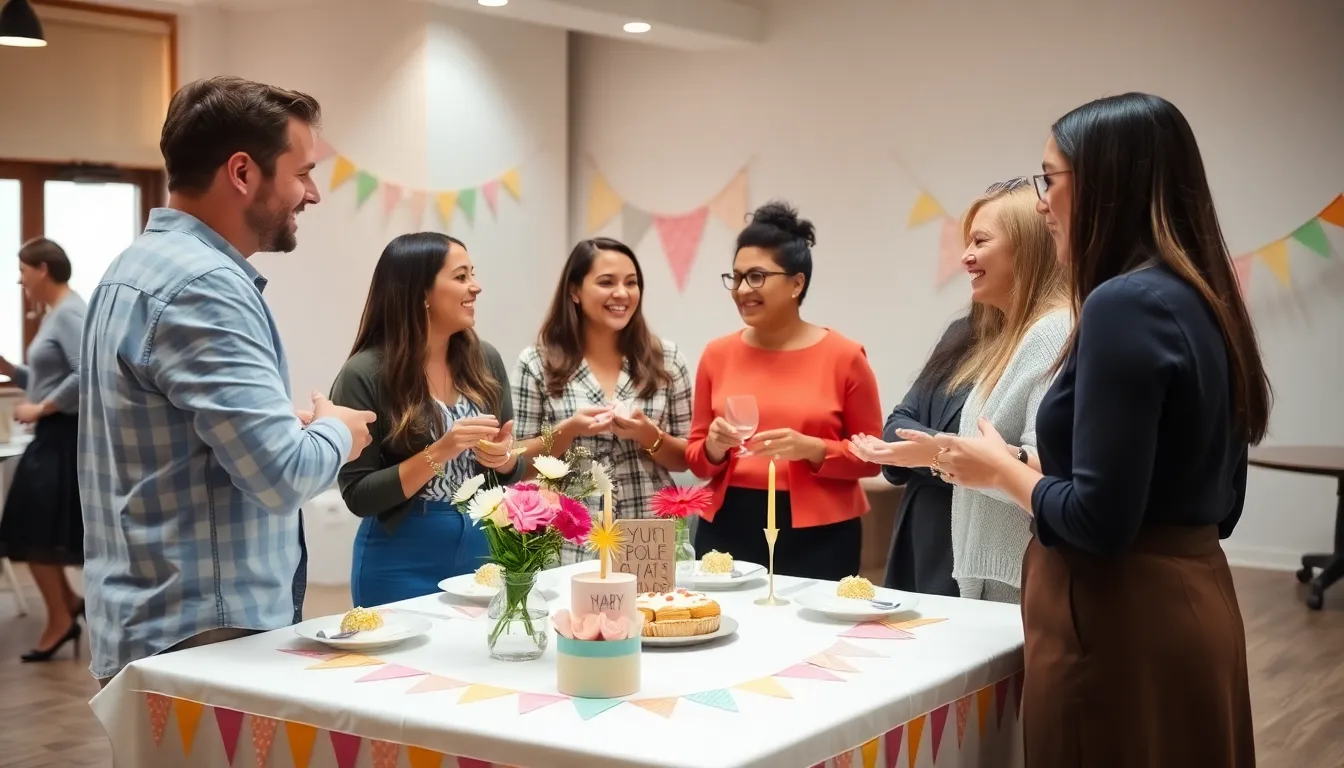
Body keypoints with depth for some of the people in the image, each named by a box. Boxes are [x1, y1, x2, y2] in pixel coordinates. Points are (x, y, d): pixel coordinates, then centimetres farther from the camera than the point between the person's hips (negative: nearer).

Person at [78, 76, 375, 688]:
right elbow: (283, 475, -26)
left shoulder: (142, 265, 12)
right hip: (204, 640, -10)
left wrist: (298, 428, 10)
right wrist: (337, 433, -6)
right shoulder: (201, 285, -20)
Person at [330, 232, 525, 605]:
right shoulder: (366, 374, -14)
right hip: (403, 564, -4)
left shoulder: (485, 360, 0)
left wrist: (504, 458, -12)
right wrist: (438, 454, -24)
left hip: (482, 552, 5)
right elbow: (359, 496, -14)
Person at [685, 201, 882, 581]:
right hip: (727, 528, 3)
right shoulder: (718, 354, 6)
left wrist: (812, 449, -14)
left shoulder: (844, 356, -3)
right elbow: (695, 455, 13)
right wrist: (715, 448, -9)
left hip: (816, 535, -2)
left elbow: (871, 455, 1)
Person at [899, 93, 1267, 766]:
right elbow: (1220, 503, 14)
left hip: (1123, 622, -9)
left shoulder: (1125, 304, -19)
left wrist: (1000, 470, -5)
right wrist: (1043, 467, 17)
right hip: (1194, 603, 9)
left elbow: (1099, 520, -23)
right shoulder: (1201, 302, 8)